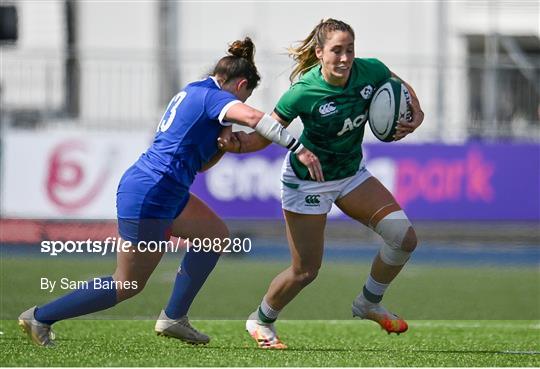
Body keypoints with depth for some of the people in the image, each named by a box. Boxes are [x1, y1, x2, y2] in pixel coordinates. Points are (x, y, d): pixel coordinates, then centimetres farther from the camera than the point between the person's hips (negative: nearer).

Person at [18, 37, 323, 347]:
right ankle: (40, 317, 10)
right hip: (149, 199, -10)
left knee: (216, 235, 17)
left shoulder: (193, 92, 17)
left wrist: (223, 140, 4)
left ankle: (174, 318, 20)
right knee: (128, 286, 1)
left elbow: (201, 162, 22)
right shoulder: (214, 96, -11)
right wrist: (298, 148, -33)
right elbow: (253, 117, -31)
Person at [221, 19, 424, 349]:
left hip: (351, 173, 5)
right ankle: (260, 321, 30)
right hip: (308, 181, -5)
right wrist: (235, 142, -44)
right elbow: (265, 135, -24)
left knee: (405, 238, -7)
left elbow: (402, 88, 5)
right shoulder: (304, 92, -29)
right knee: (306, 270, 0)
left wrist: (415, 116, -14)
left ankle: (368, 304, 18)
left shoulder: (370, 71, -17)